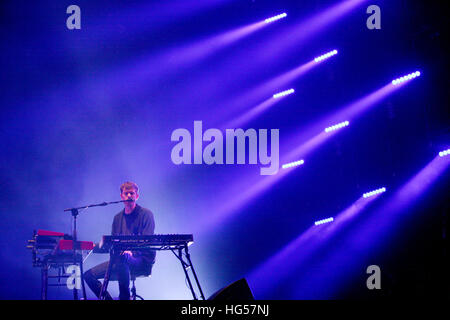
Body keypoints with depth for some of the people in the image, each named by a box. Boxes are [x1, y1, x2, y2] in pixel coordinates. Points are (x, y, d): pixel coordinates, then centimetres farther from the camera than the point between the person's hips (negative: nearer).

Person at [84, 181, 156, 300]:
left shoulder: (146, 214, -3)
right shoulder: (118, 217, 17)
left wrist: (132, 252, -32)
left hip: (143, 261, -7)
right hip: (121, 259, 7)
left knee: (122, 258, -41)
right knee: (89, 275, -7)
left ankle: (124, 297, -27)